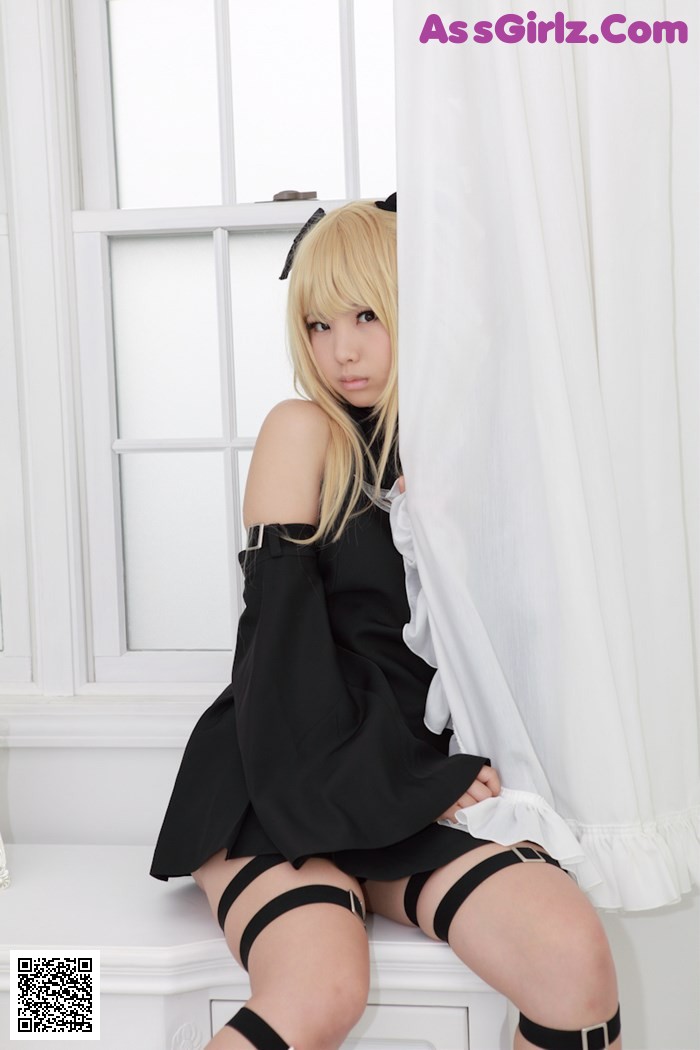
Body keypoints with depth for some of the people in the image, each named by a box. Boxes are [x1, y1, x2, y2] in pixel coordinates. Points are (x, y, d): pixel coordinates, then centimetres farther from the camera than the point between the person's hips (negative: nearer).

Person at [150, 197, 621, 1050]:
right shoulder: (305, 429, 1)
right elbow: (284, 620, -6)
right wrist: (411, 784, -9)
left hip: (418, 784, 4)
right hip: (283, 786, -3)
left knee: (576, 959, -24)